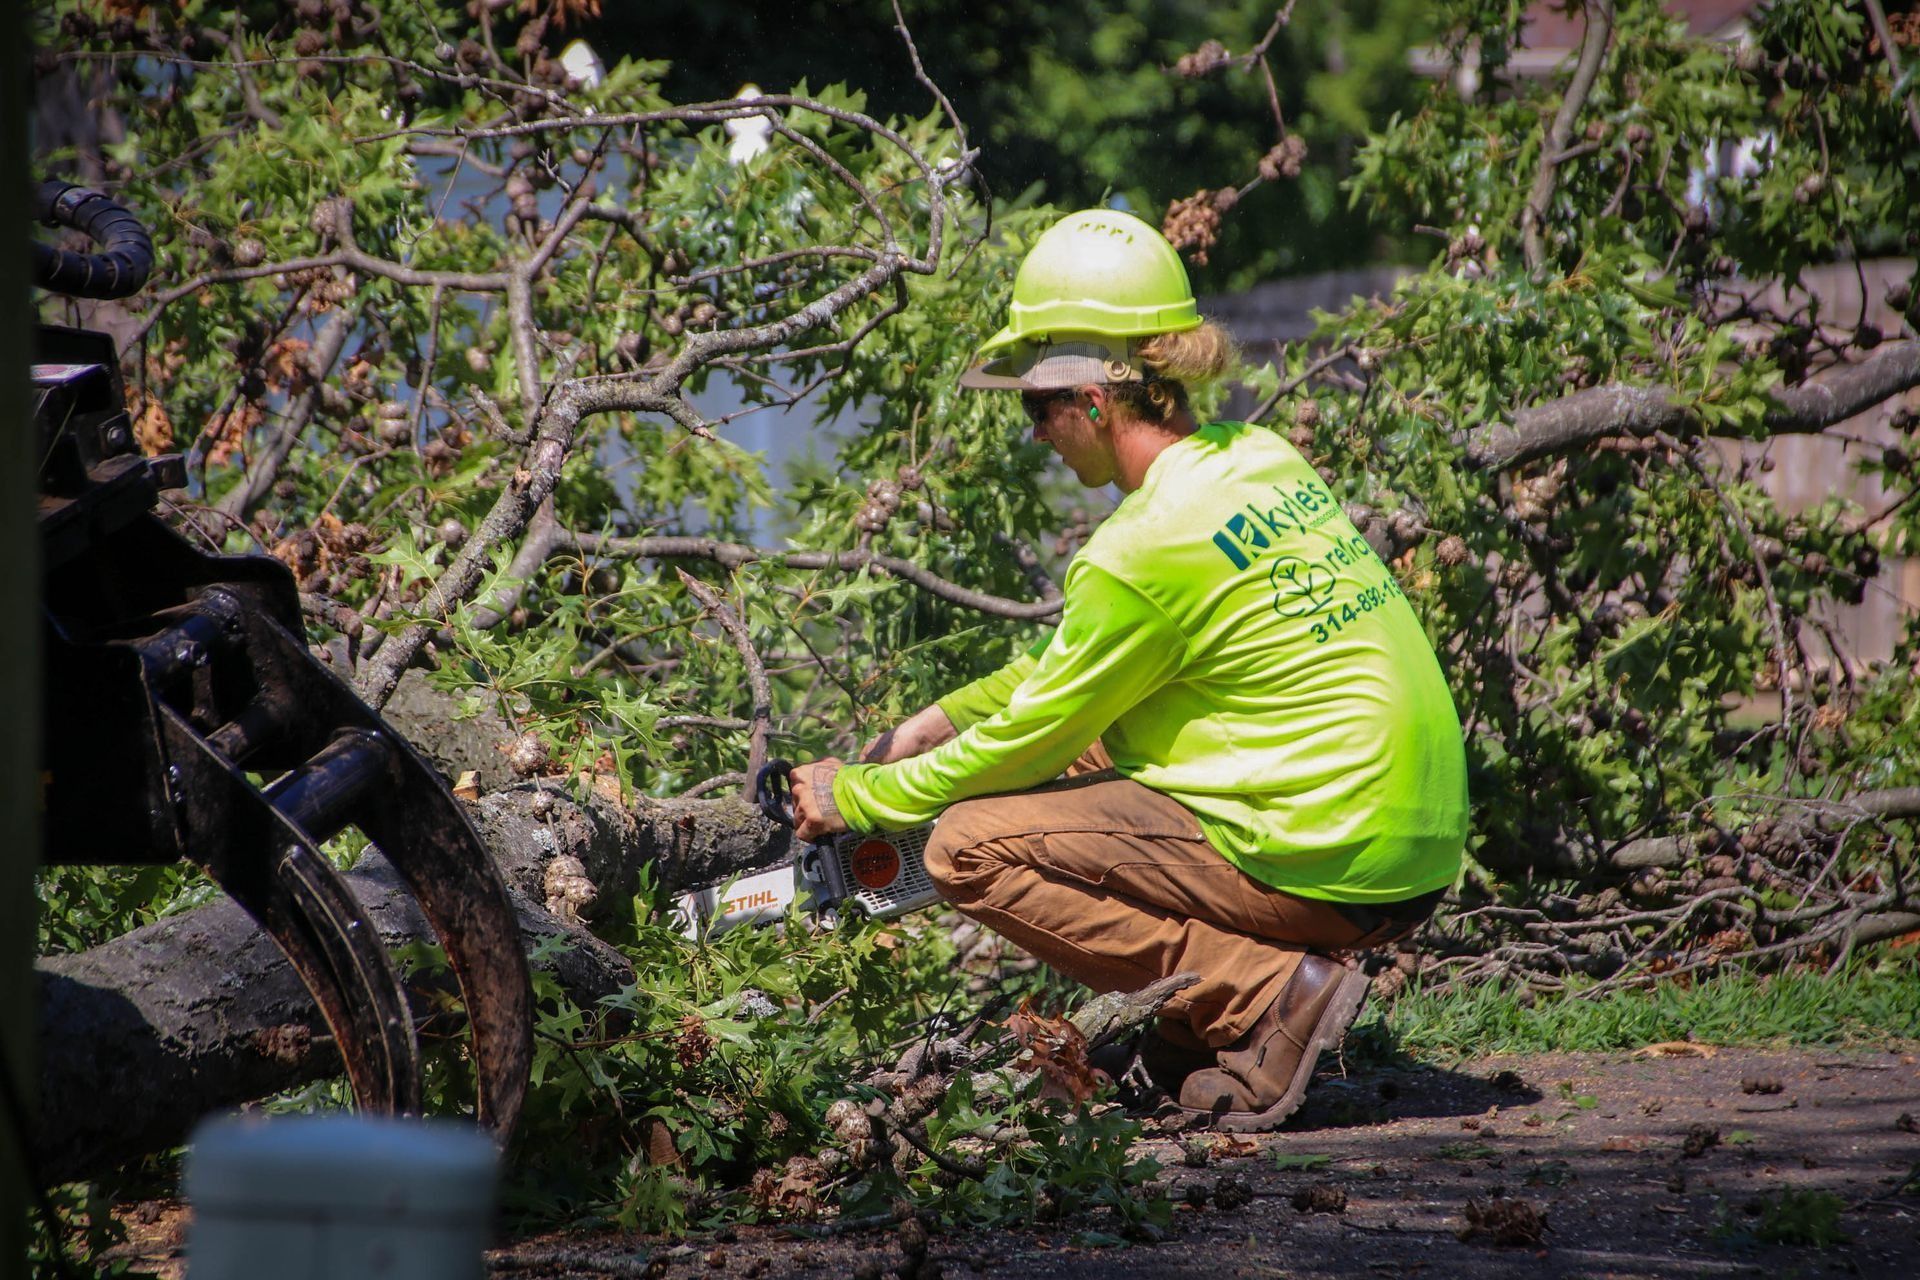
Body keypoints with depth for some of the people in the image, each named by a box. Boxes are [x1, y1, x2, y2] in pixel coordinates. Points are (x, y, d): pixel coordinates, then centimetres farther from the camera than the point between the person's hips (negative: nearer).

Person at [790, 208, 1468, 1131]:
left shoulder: (1149, 548, -17)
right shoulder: (1258, 459, 9)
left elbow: (1028, 737, -4)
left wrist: (860, 799, 9)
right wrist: (941, 721, 23)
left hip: (1334, 870, -9)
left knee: (971, 846, -4)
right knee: (1087, 745, 24)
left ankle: (1268, 993, -10)